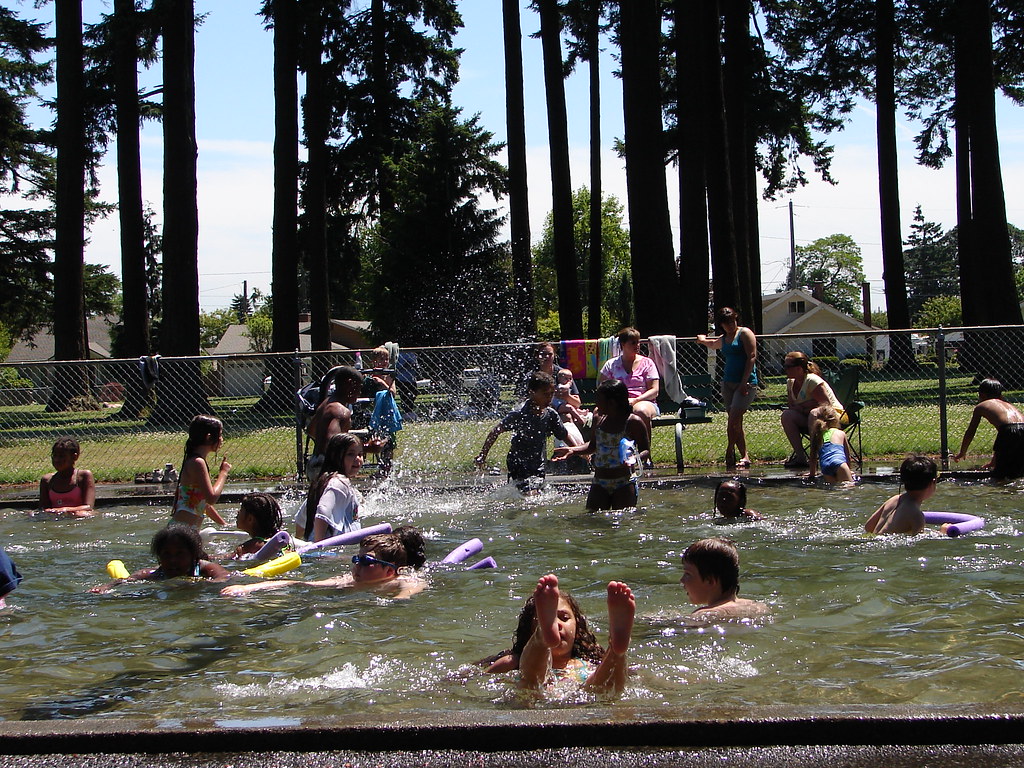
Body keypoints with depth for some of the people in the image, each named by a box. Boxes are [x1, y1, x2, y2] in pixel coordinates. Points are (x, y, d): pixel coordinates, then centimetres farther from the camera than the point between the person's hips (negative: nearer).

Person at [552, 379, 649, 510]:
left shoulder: (633, 422, -9)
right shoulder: (599, 420, 7)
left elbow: (645, 450, -5)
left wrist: (635, 459, -27)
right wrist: (572, 451, 10)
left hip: (624, 484, -5)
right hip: (599, 483, 5)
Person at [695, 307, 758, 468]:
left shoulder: (745, 333, -3)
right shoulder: (723, 339, 19)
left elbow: (752, 357, -12)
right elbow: (713, 344, 47)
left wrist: (745, 382, -17)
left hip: (746, 382, -7)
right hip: (727, 382, 7)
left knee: (734, 420, -14)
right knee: (736, 423, 2)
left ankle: (730, 453, 0)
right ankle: (744, 457, 4)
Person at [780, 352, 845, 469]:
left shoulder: (812, 380, -19)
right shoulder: (790, 382, 4)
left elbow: (826, 404, -23)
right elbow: (792, 406, 5)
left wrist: (803, 407, -20)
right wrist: (804, 405, -15)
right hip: (808, 419, 8)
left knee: (814, 414, -39)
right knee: (787, 415, -14)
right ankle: (800, 456, -16)